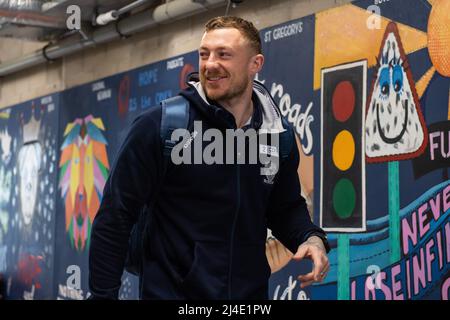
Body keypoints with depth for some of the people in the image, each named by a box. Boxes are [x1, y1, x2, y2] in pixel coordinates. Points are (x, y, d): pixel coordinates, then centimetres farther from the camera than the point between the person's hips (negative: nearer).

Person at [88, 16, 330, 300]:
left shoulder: (277, 135, 0)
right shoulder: (159, 127, -14)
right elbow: (115, 218, -11)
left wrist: (311, 237, -5)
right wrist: (103, 295, -12)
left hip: (252, 292, 5)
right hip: (170, 291, -4)